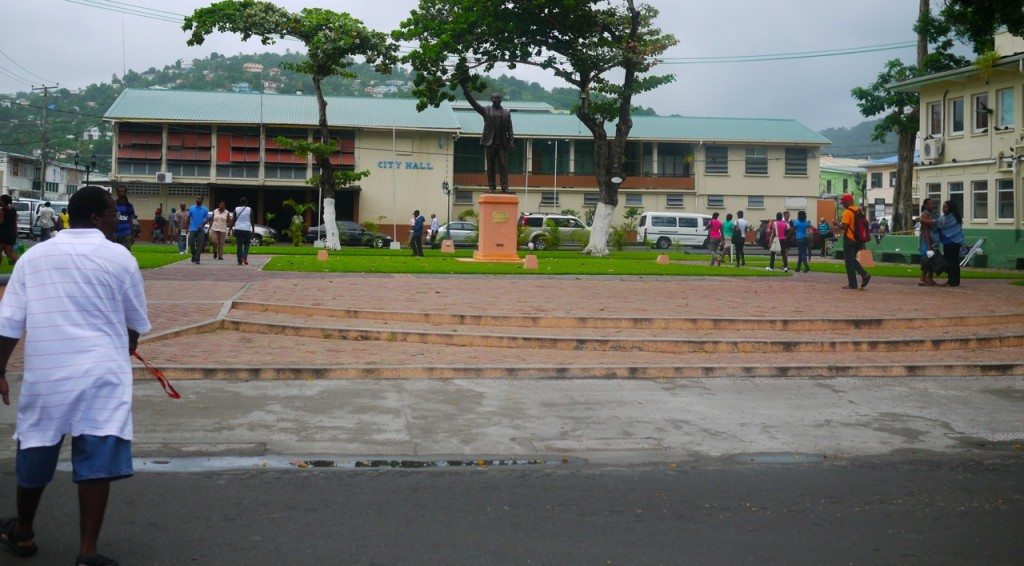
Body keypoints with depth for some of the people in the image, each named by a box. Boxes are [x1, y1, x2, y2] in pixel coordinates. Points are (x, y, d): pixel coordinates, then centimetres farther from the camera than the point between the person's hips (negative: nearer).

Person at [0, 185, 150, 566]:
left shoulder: (33, 256, 5)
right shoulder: (118, 257, -1)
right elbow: (136, 323, 9)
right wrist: (122, 355, 29)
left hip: (45, 373, 3)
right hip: (101, 373, -3)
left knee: (35, 454, 18)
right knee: (97, 461, -1)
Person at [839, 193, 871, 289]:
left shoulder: (847, 212, -16)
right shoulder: (859, 210, 10)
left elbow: (844, 226, -22)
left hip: (849, 240, -8)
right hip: (859, 240, 8)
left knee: (849, 262, 2)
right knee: (852, 259, 20)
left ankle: (852, 284, 3)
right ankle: (864, 274, 3)